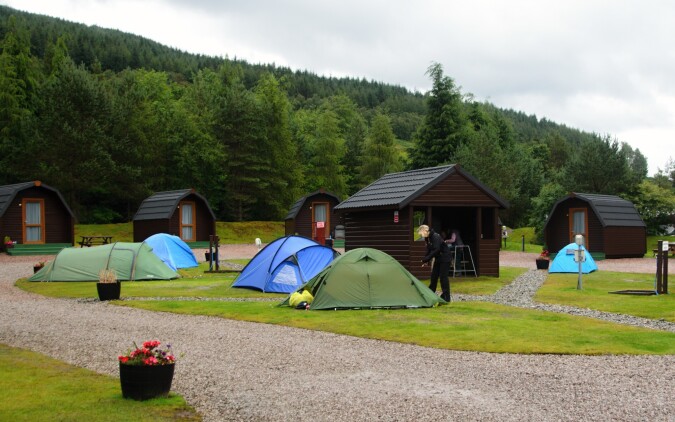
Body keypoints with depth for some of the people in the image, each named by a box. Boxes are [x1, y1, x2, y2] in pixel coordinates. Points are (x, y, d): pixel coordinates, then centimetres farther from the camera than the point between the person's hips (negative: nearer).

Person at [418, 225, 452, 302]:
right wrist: (426, 260, -1)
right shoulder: (428, 238, 6)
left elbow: (436, 250, -29)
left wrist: (427, 259, -27)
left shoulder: (435, 237, -23)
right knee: (434, 276, 10)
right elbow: (429, 250, 13)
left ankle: (446, 297, -3)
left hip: (445, 258, -9)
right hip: (438, 259, 9)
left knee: (443, 277, -8)